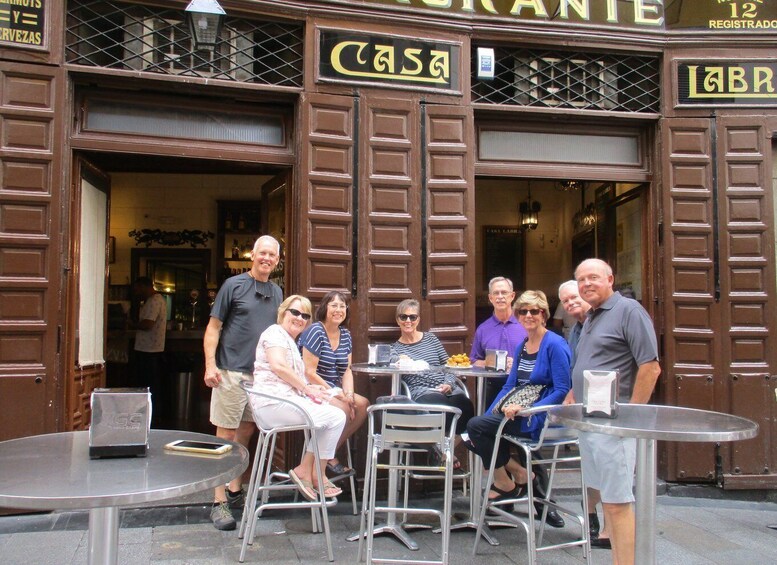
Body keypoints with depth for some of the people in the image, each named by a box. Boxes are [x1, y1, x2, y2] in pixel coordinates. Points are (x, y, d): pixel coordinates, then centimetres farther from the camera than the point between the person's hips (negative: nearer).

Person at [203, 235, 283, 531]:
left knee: (246, 432, 14)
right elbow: (213, 327, -5)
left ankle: (235, 491, 27)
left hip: (262, 374, 6)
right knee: (225, 435, -1)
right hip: (231, 372, -6)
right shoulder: (234, 285, -3)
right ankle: (220, 503, 4)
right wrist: (210, 365, -15)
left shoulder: (276, 292, 13)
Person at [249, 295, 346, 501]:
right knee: (336, 417, -14)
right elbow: (278, 366, -18)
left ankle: (306, 471, 1)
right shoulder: (276, 332, -2)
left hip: (288, 398, 10)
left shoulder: (291, 342, 29)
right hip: (274, 401, -10)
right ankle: (316, 474, -2)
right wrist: (307, 388, -12)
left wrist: (310, 388, 5)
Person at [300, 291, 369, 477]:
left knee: (363, 405, -9)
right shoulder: (315, 332, -14)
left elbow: (346, 370, 9)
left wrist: (349, 394, -10)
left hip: (333, 390, 8)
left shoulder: (345, 335, 9)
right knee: (341, 408, -28)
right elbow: (309, 373, -19)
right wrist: (336, 394, -19)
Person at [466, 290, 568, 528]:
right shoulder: (522, 345, 13)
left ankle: (506, 483, 2)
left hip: (541, 418, -8)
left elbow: (562, 391, -16)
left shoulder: (554, 344, -11)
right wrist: (489, 416, 4)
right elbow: (509, 386, 16)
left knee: (476, 426, -19)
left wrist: (525, 409, -24)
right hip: (520, 413, 8)